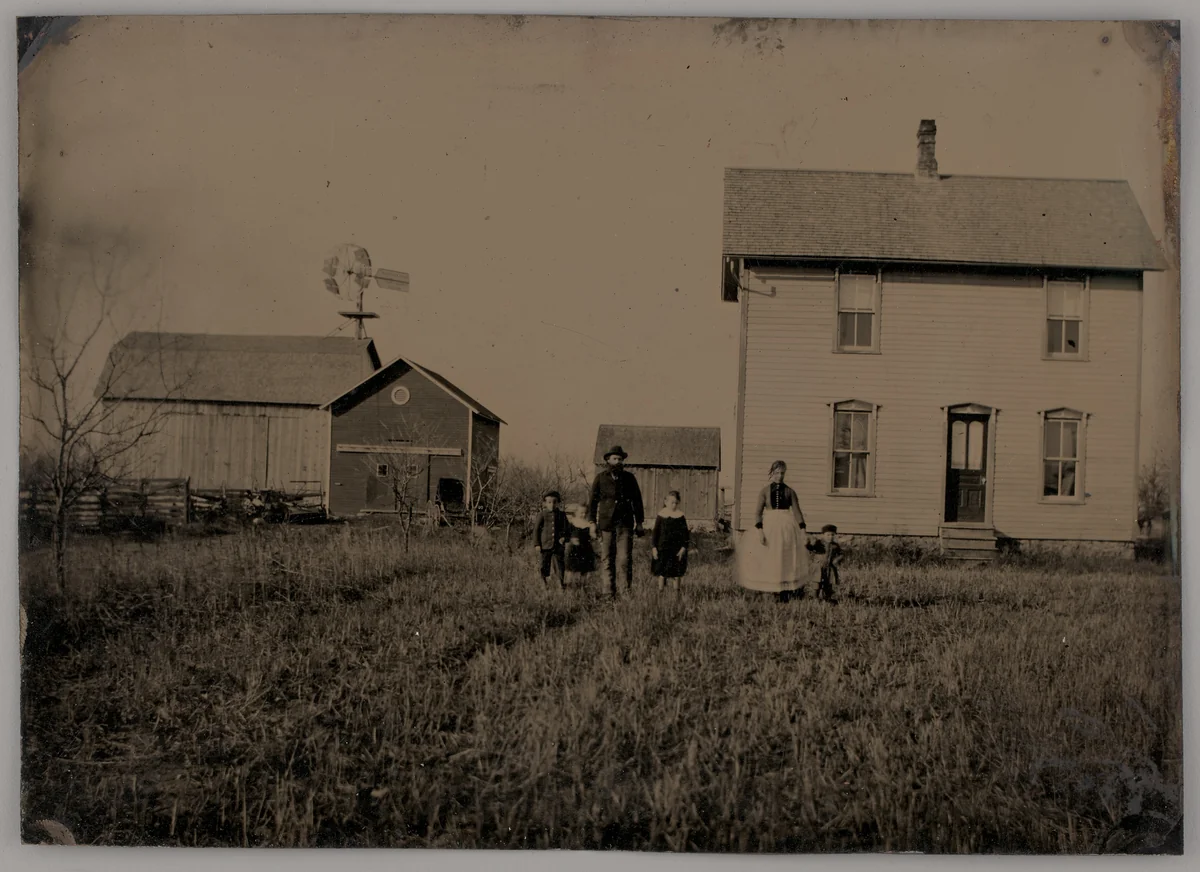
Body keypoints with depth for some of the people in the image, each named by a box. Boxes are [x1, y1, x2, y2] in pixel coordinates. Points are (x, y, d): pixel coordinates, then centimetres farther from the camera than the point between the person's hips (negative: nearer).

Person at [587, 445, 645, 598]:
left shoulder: (629, 478, 9)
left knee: (624, 560, -9)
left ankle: (626, 592, -6)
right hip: (606, 524, 0)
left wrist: (639, 522, 9)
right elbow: (593, 501, 8)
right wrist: (592, 522, -1)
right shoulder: (600, 478, 7)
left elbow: (637, 500, 13)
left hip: (625, 524, 0)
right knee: (607, 560, 1)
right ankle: (608, 593, 6)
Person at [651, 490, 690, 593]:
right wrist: (654, 547, -2)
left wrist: (683, 548, -8)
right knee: (661, 573, 4)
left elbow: (685, 533, 1)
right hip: (662, 548, 1)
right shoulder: (661, 514, 0)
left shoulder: (680, 516, -2)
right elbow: (655, 532, 4)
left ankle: (676, 592, 9)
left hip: (676, 549, -1)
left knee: (676, 574, 2)